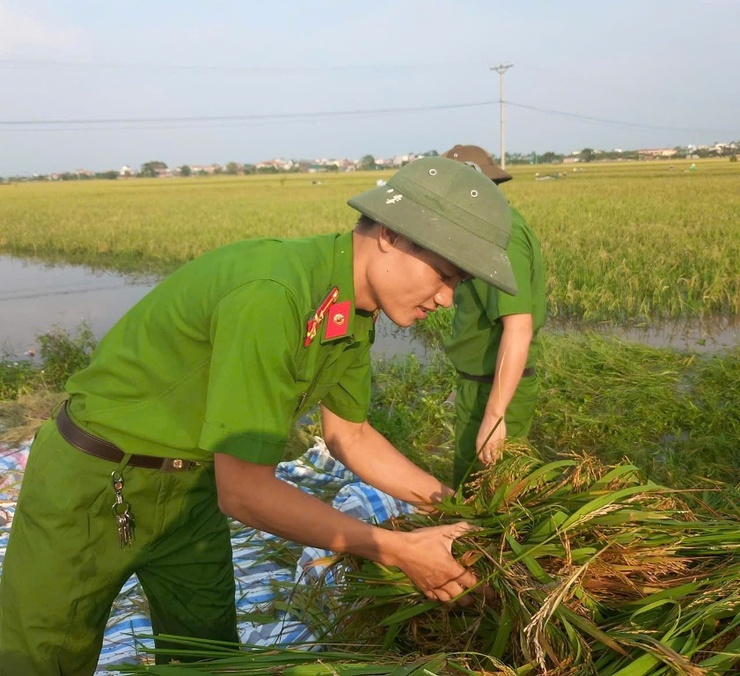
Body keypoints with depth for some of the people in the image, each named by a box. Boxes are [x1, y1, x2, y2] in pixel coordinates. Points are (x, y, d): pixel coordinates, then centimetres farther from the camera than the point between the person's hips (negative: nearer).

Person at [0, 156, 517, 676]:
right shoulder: (270, 298, -36)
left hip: (194, 485, 7)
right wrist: (399, 551, -24)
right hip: (91, 484, -7)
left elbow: (350, 437, 7)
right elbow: (244, 493, -31)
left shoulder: (356, 313, -7)